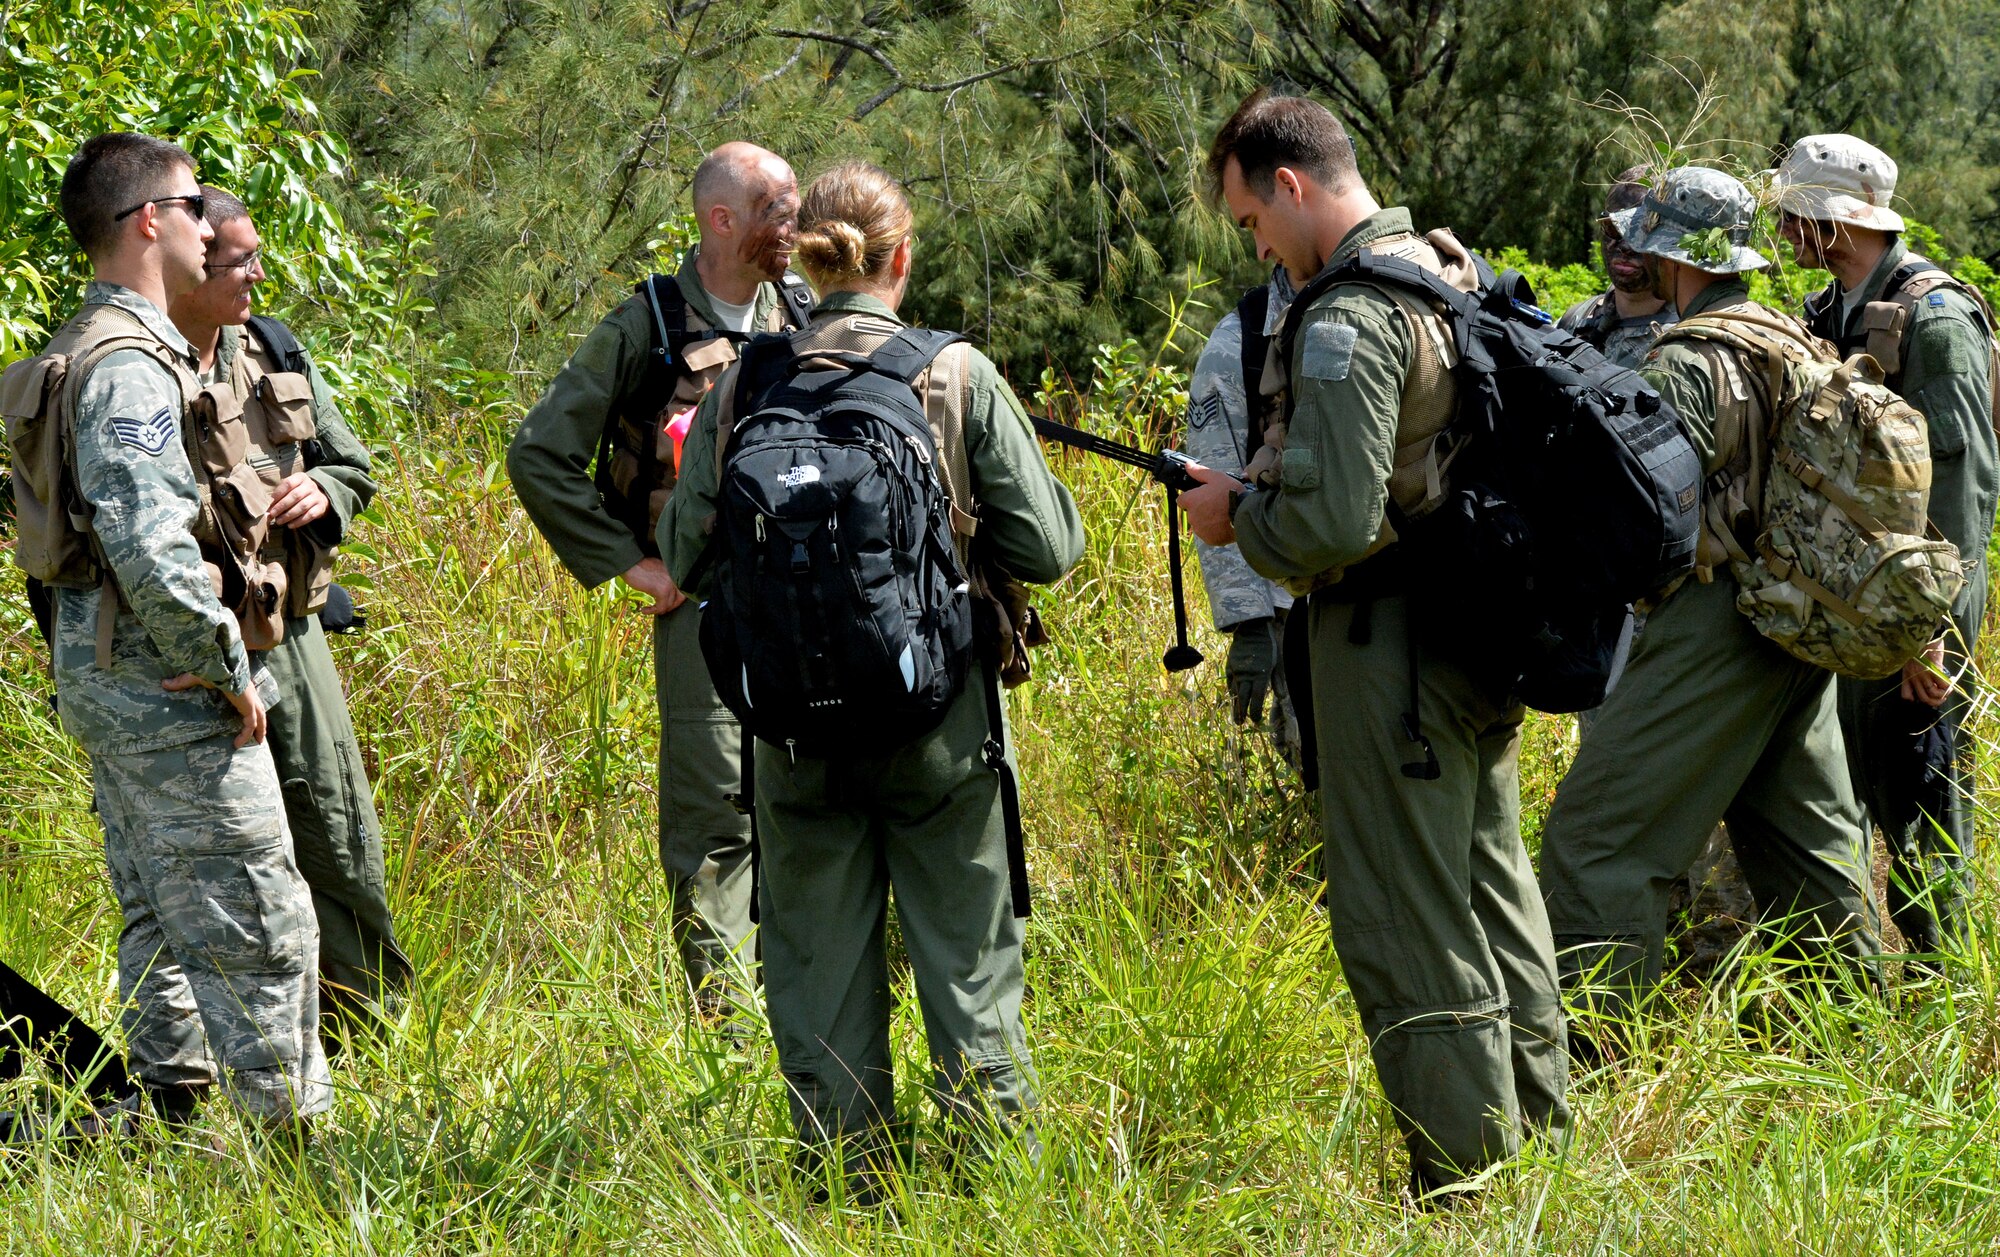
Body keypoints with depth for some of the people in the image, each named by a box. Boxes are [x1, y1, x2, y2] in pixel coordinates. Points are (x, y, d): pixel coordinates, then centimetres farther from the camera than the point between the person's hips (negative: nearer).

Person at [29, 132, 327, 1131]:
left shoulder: (86, 346, 14)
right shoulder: (130, 366, -19)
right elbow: (152, 548, -27)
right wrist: (228, 673, -19)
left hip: (107, 677, 11)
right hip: (165, 684, -11)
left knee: (163, 916, 17)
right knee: (256, 921, -6)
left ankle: (172, 1113, 23)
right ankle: (296, 1129, -2)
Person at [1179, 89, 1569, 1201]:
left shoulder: (1347, 319, -19)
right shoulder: (1456, 275, 11)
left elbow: (1335, 524, -24)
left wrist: (1237, 516, -6)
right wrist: (1267, 497, 16)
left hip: (1391, 648, -9)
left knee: (1407, 929, -4)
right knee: (1494, 894, 19)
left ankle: (1465, 1187, -2)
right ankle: (1539, 1138, 28)